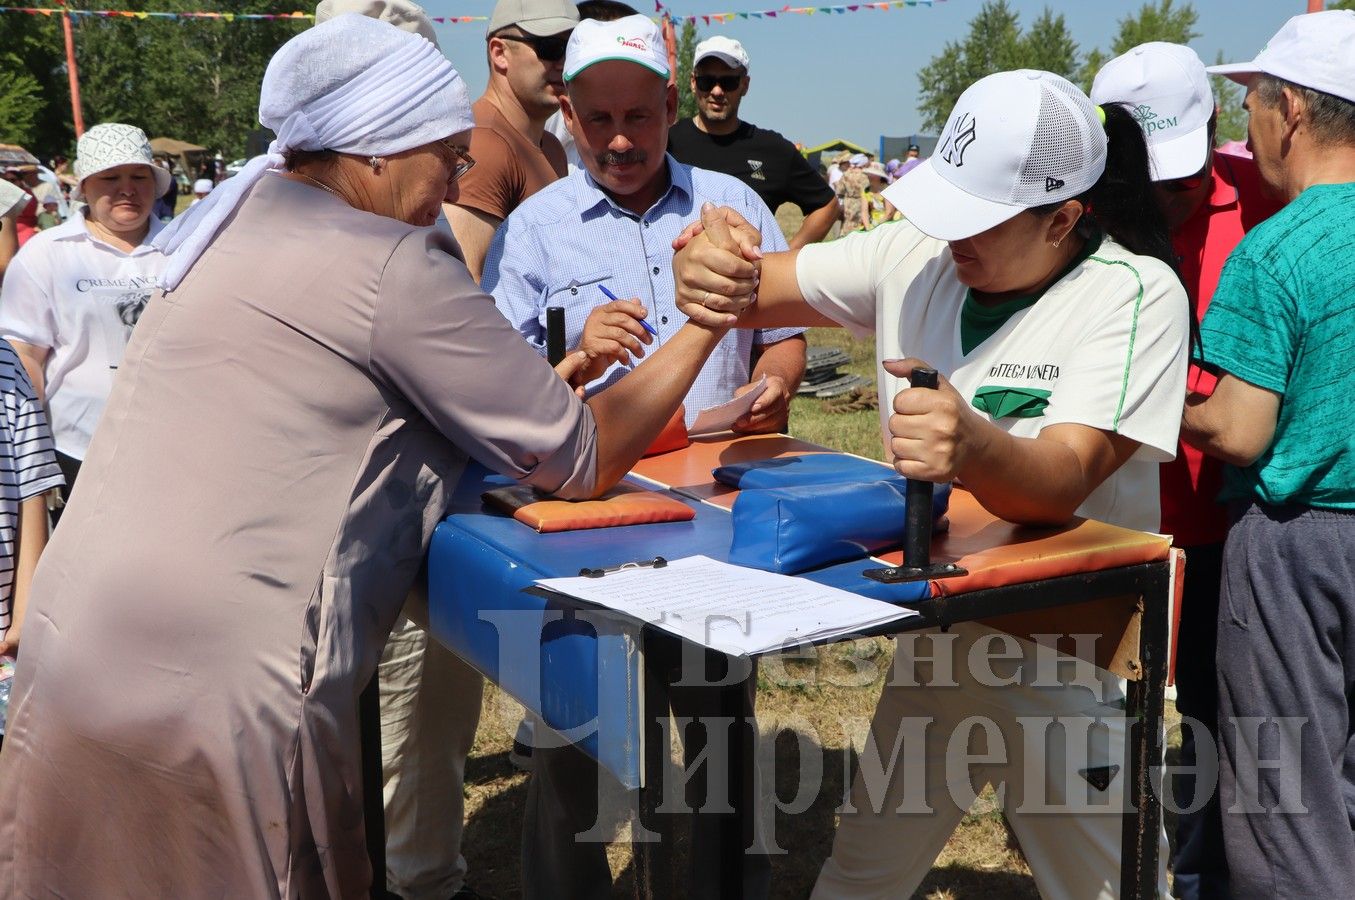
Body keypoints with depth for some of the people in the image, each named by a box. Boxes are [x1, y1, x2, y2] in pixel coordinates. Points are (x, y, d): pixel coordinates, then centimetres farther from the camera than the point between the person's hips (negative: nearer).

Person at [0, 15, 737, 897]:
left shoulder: (234, 223, 13)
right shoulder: (395, 267, -10)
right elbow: (582, 461, -5)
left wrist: (560, 369, 17)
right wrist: (708, 324, 6)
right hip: (215, 686, -8)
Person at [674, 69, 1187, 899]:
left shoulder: (1136, 295, -18)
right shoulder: (915, 255, -3)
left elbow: (1060, 483, -30)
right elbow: (754, 295, -2)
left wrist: (971, 447, -52)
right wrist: (717, 273, -26)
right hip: (936, 628, 5)